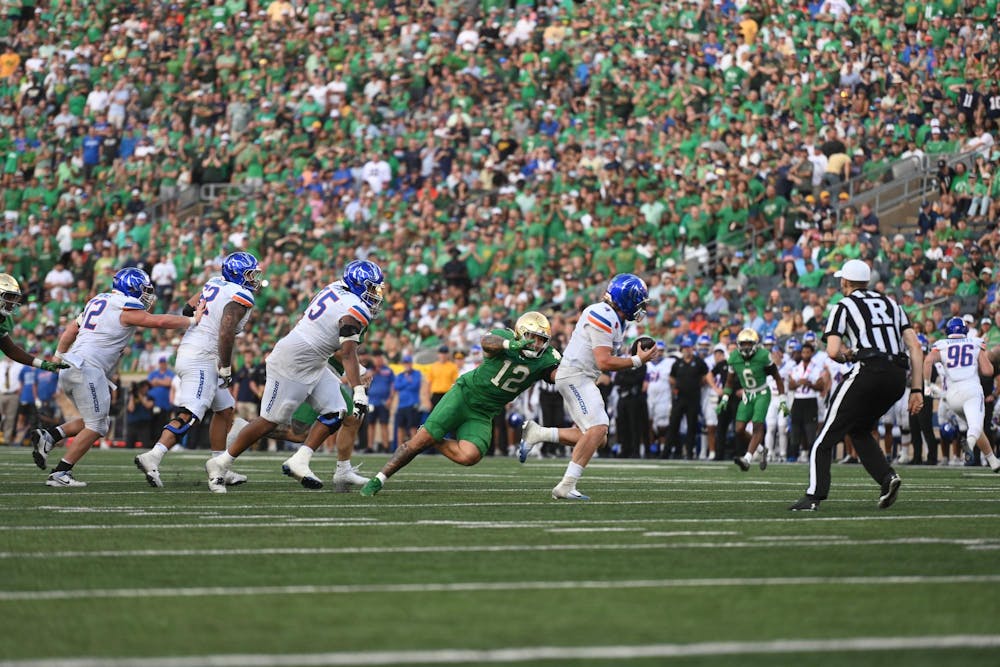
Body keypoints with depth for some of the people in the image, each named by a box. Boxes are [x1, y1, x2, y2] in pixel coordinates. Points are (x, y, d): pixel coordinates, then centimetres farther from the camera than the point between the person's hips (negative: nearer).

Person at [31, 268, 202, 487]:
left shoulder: (98, 302, 19)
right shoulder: (127, 310, -6)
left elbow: (70, 330, 21)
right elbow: (160, 321, -8)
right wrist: (193, 320, 3)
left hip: (69, 368, 9)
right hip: (88, 369, -9)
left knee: (93, 422, 17)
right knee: (96, 426, -2)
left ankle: (47, 437, 4)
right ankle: (60, 473, -5)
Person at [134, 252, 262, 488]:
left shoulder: (215, 283, 13)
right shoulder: (241, 298, -12)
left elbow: (189, 308, 20)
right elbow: (226, 334, -21)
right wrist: (226, 368, -15)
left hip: (188, 351, 10)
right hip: (201, 360, -10)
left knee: (224, 410, 18)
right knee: (189, 416, -17)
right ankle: (152, 457, -29)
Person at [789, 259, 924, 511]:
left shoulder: (843, 307, 6)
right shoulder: (891, 304, 22)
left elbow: (833, 352, -5)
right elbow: (915, 346, 13)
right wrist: (917, 389, 12)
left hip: (869, 372, -6)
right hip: (898, 376, 6)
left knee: (826, 437, 2)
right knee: (859, 430, 24)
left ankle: (813, 496, -8)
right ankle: (887, 476, 3)